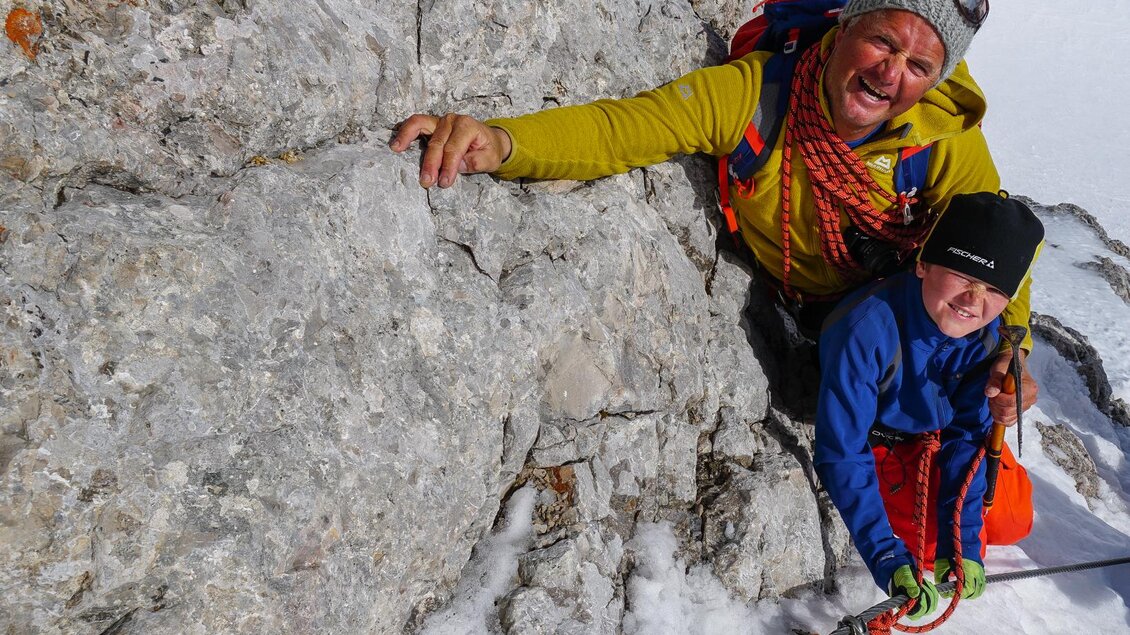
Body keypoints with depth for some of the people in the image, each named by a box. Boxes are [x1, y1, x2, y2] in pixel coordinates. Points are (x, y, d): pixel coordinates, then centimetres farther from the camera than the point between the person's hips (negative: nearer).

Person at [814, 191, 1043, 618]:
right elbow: (842, 452, -36)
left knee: (1013, 522, 8)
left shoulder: (987, 335, -22)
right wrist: (884, 554, -40)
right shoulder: (867, 330, -41)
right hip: (875, 447, -5)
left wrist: (962, 540, -23)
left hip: (936, 435, 5)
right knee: (933, 539, -15)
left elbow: (967, 434, -16)